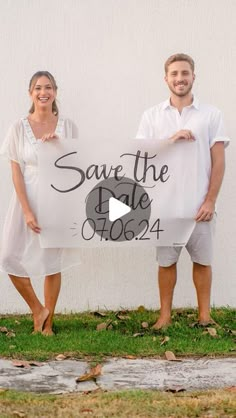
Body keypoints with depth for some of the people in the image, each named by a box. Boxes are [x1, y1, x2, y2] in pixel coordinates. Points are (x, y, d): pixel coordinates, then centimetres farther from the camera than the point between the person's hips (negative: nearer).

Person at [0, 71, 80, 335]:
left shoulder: (66, 126, 2)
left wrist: (57, 144, -12)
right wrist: (27, 211, -13)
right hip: (27, 201, 0)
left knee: (53, 262, 4)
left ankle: (48, 323, 16)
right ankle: (38, 310, 14)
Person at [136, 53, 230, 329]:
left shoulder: (211, 114, 3)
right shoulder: (151, 116, 5)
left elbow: (218, 161, 0)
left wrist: (210, 200, -7)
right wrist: (171, 140, -15)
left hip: (199, 202, -1)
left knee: (202, 260, 7)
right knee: (166, 260, 7)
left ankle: (204, 315, 18)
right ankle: (165, 315, 18)